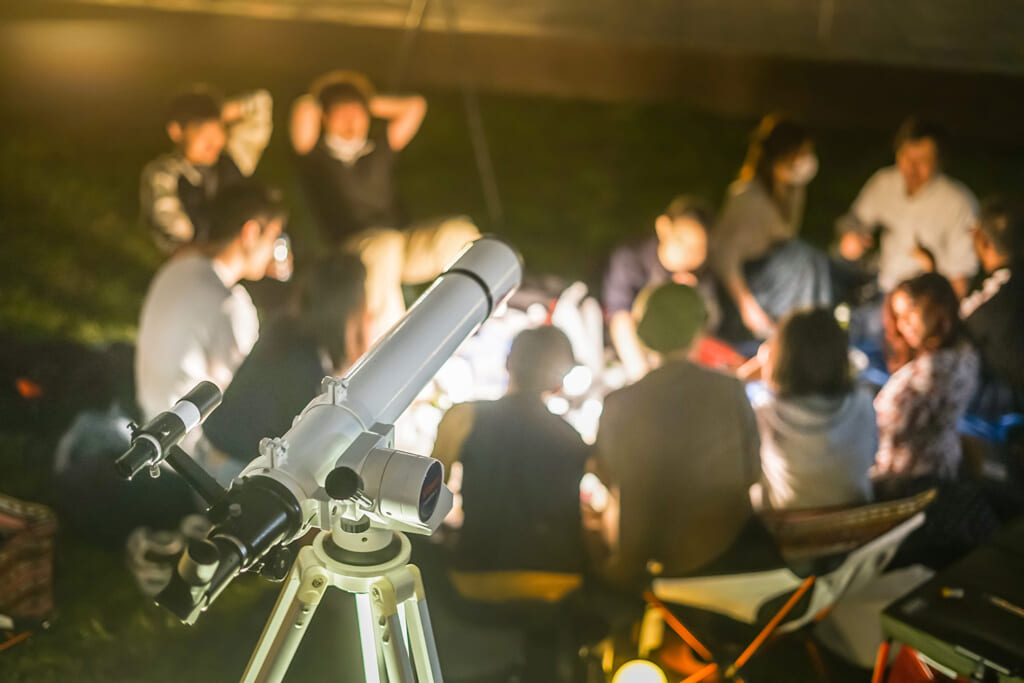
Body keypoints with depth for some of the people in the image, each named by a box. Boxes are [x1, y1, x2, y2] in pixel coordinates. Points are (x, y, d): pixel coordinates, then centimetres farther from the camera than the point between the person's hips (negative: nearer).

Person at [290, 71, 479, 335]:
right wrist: (315, 104, 16)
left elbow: (415, 106, 21)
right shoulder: (316, 155, 10)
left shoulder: (381, 147, 22)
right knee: (386, 243, -40)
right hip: (347, 251, -4)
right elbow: (305, 111, -6)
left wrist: (372, 104, 22)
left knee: (460, 233, -23)